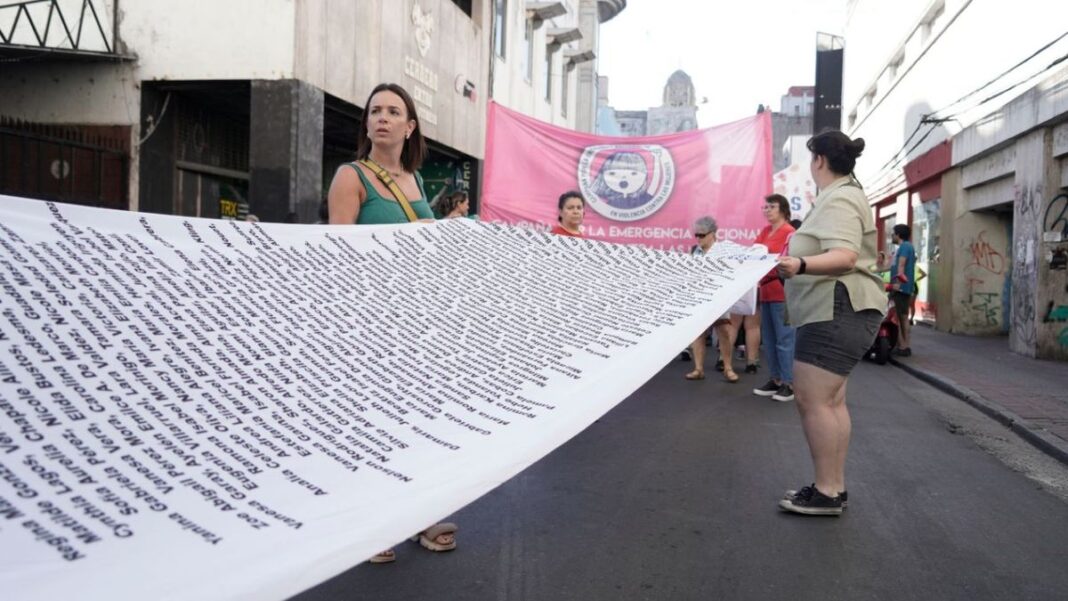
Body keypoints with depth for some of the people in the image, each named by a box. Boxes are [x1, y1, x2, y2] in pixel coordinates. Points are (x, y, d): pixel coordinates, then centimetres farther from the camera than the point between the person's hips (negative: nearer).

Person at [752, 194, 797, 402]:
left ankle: (790, 384, 1)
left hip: (782, 292, -8)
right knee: (769, 339, 11)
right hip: (765, 291, 8)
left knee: (784, 339, -5)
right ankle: (776, 380, 19)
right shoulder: (765, 231, 15)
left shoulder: (790, 232, -8)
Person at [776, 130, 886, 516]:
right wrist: (799, 262, 41)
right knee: (830, 401, 11)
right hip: (834, 311, 11)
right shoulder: (841, 195, 22)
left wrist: (800, 265, -43)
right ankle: (834, 486, 17)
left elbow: (845, 256, -27)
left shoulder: (839, 199, -13)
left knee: (812, 401, -12)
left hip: (838, 311, -11)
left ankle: (827, 493, -7)